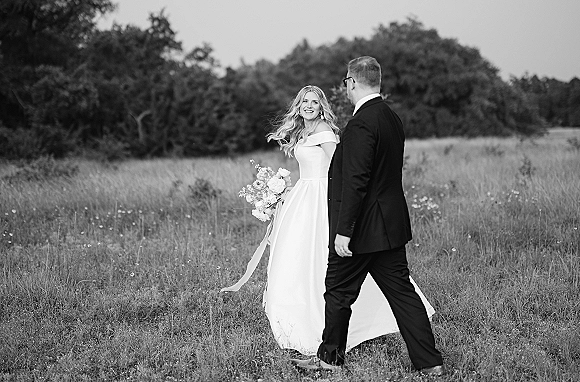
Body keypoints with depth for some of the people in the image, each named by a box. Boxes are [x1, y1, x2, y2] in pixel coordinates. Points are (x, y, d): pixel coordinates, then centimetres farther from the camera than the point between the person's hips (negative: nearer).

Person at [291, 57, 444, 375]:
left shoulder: (361, 124, -19)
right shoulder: (392, 118, 10)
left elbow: (355, 181, -23)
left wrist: (343, 230, -21)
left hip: (362, 229, -8)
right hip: (391, 226, 9)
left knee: (339, 292, 9)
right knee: (402, 292, 11)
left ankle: (330, 356, 24)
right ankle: (429, 361, 12)